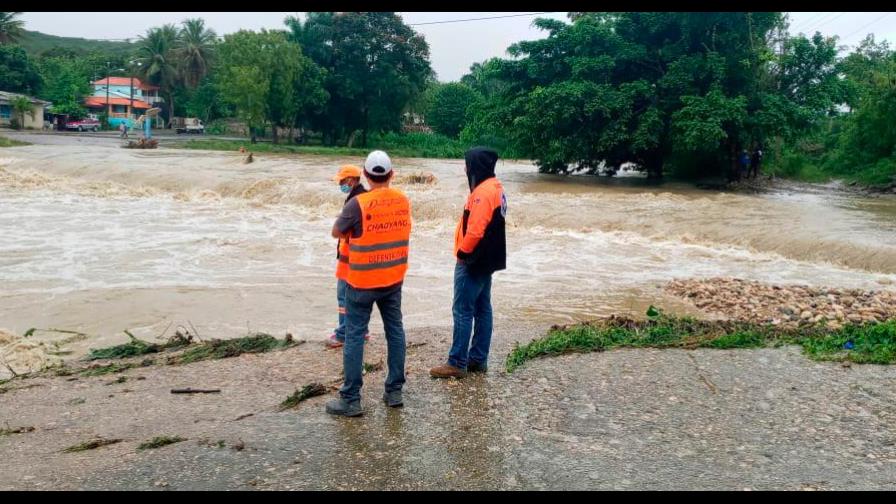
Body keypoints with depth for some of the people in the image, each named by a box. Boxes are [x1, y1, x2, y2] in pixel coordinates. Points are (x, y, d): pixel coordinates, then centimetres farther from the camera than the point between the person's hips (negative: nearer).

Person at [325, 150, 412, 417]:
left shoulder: (358, 203, -18)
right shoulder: (403, 201, 0)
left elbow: (336, 233, -5)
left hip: (363, 281, -5)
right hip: (394, 279, 5)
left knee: (354, 336, 2)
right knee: (395, 331, 13)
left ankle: (351, 400, 6)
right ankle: (395, 391, 20)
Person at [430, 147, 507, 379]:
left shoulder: (482, 192, -20)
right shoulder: (495, 187, 12)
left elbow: (475, 231, -27)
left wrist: (462, 252, -12)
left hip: (474, 261, -10)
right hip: (487, 260, 10)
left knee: (463, 311, -4)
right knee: (482, 309, 13)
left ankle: (457, 363, 1)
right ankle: (478, 359, 20)